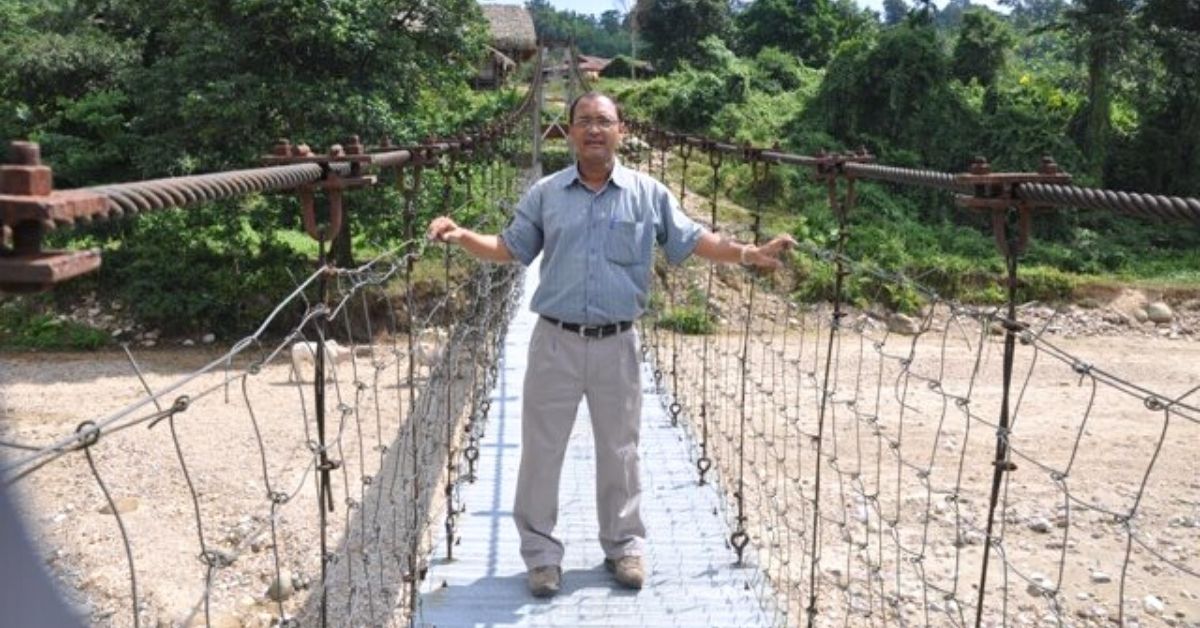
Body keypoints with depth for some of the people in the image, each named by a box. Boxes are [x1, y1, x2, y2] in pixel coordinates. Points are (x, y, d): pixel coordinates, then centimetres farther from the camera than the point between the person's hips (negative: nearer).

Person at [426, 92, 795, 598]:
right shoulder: (545, 194, 4)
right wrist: (461, 236, -8)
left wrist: (747, 253, -8)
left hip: (616, 345, 0)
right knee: (542, 449, 6)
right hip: (555, 342, 0)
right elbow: (510, 248, 7)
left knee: (619, 450, 13)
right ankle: (541, 552, 20)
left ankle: (624, 545, 30)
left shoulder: (649, 194, 2)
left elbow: (692, 241, 4)